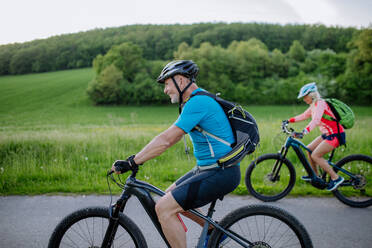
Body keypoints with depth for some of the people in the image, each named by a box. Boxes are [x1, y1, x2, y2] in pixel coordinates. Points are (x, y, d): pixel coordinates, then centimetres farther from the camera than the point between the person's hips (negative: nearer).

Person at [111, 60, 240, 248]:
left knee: (164, 208, -13)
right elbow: (173, 137, 17)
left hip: (221, 173, -10)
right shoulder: (197, 100, 14)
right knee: (170, 196, 20)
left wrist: (131, 162, -17)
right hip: (209, 168, 10)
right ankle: (213, 230, 28)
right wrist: (138, 157, 13)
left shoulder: (198, 102, -19)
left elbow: (165, 140, -23)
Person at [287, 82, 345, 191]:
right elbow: (304, 116, 24)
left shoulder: (320, 103, -18)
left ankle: (336, 178, -7)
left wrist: (304, 132, -46)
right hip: (327, 134, 10)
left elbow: (315, 120, -33)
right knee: (309, 149, 13)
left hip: (335, 134, -10)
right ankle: (315, 175, 26)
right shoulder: (313, 105, 11)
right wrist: (289, 120, 18)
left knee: (315, 156, -14)